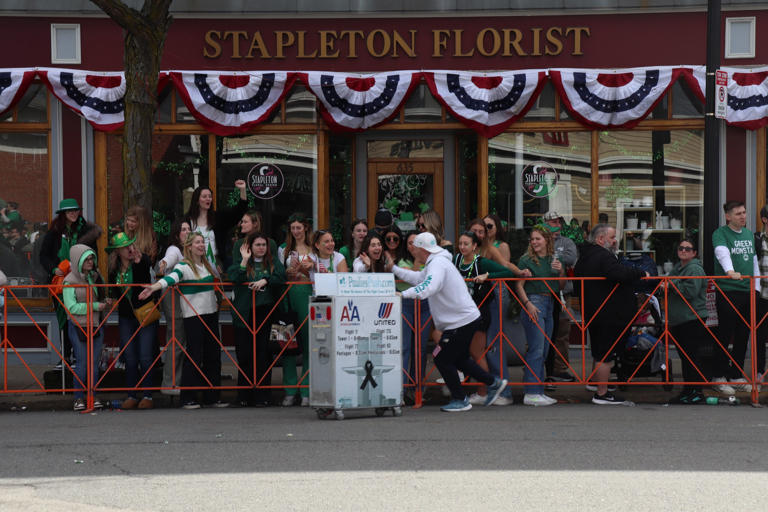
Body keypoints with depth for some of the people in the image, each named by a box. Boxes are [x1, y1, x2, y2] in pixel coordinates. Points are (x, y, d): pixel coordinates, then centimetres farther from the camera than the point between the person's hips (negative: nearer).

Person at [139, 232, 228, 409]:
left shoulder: (206, 264, 13)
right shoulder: (183, 266, -10)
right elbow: (172, 277, -28)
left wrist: (215, 302, 25)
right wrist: (154, 287, -45)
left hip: (211, 314, 7)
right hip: (193, 316, -7)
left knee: (213, 355, 7)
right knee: (194, 356, -10)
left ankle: (212, 397, 13)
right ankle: (188, 398, -5)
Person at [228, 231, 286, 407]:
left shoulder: (273, 263, 14)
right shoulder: (242, 263, 13)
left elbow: (281, 277, -4)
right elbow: (233, 277, -5)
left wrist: (265, 280, -17)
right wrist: (245, 261, -5)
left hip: (265, 313, 0)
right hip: (244, 314, 0)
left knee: (263, 355, -3)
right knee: (244, 355, -2)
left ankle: (261, 396, 0)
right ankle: (244, 396, 4)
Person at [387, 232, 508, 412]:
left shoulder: (438, 264, -19)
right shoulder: (436, 262, 15)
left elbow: (428, 287, -35)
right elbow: (419, 278, 26)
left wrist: (404, 294, -37)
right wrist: (394, 269, 24)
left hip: (461, 321, -11)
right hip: (468, 318, 11)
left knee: (442, 359, -2)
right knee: (459, 358, 21)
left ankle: (460, 400, 7)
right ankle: (493, 383, 27)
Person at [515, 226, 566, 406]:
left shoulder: (554, 259, 13)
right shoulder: (526, 260, -3)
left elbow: (561, 286, 16)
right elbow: (519, 285, -6)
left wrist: (561, 272, -2)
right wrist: (528, 304, -17)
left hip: (550, 304, 7)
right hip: (533, 302, -7)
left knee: (544, 350, 9)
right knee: (536, 349, -11)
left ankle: (539, 391, 14)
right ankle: (531, 393, -11)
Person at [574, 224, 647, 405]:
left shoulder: (584, 257, 14)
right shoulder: (603, 256, -18)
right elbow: (620, 273, -33)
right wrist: (641, 274, -19)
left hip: (592, 313, 10)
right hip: (609, 315, -10)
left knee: (599, 354, 19)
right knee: (605, 355, -5)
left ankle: (599, 389, 28)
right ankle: (601, 394, -2)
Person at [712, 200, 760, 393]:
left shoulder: (749, 234, 16)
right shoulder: (720, 234, -5)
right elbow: (722, 252, -24)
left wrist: (757, 287, 16)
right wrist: (730, 271, -42)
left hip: (747, 291, 6)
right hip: (727, 291, -6)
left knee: (743, 336, 8)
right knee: (725, 336, -4)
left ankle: (737, 377, 16)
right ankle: (719, 377, 2)